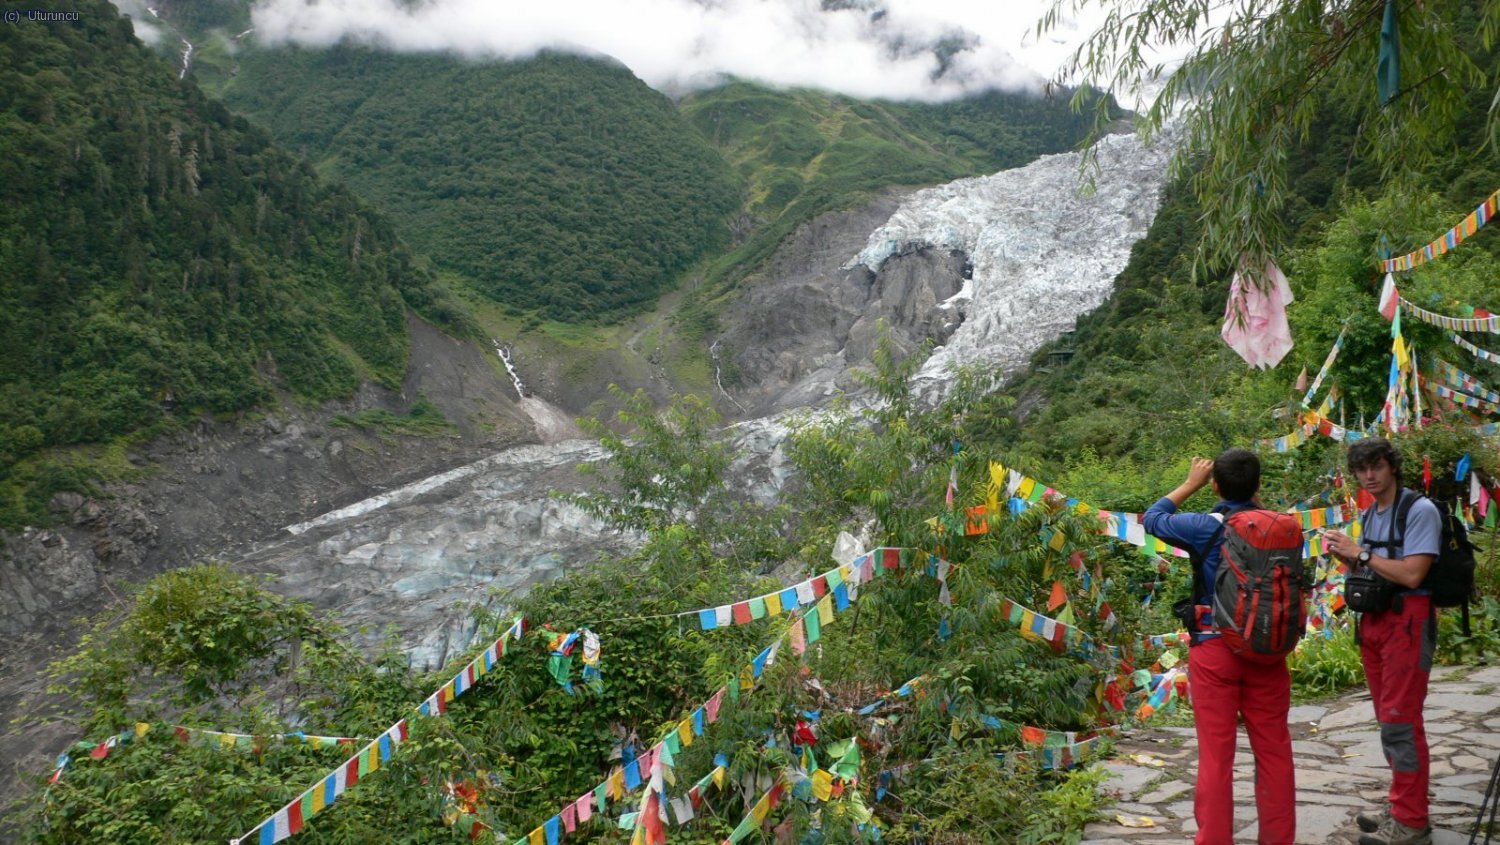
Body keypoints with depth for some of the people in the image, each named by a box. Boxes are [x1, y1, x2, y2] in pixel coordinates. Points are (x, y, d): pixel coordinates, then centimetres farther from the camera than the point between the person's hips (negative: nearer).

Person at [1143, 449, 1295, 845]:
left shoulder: (1205, 526, -9)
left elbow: (1152, 518, 6)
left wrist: (1190, 484, 14)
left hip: (1214, 650, -3)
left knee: (1216, 755, 2)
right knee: (1274, 751, 13)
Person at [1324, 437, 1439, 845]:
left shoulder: (1419, 510, -12)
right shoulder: (1369, 515, 14)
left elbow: (1411, 574, -21)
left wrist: (1361, 552, -14)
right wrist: (1346, 557, 2)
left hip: (1407, 622, -9)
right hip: (1373, 621, 9)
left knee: (1401, 720, -8)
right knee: (1389, 719, 13)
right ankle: (1401, 807, 23)